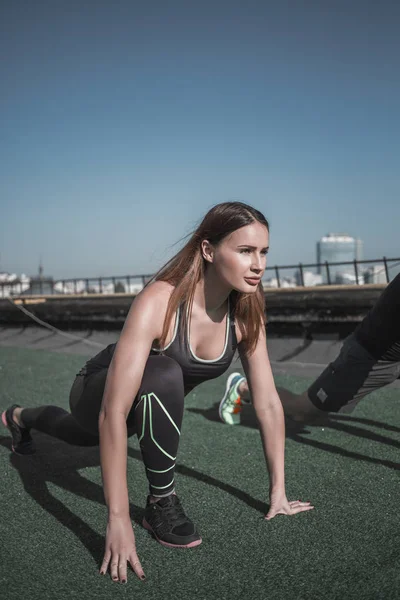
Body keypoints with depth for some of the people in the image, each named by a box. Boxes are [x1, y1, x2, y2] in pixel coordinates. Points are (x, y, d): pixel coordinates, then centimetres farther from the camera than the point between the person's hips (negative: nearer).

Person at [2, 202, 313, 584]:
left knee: (91, 436, 35)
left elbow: (268, 402, -15)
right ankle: (161, 505, -14)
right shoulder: (159, 303, -39)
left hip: (148, 401, 6)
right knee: (165, 375, -38)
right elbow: (113, 412, -43)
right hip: (97, 393, -6)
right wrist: (118, 519, -44)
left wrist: (278, 492, -13)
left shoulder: (246, 314, -22)